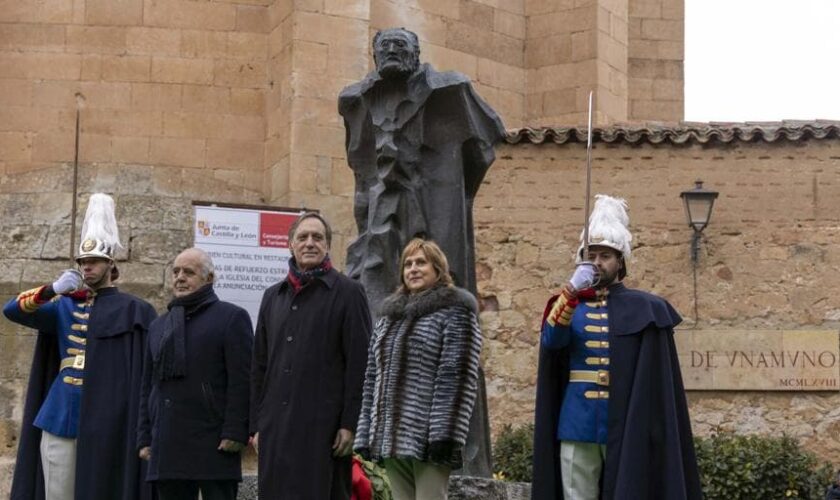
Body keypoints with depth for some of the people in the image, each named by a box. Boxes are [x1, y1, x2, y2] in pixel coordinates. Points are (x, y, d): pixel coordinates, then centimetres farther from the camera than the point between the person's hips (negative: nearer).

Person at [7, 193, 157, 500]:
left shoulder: (132, 311, 1)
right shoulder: (65, 306, 13)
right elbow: (12, 310, 2)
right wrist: (51, 290, -15)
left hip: (102, 424, -4)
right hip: (59, 418, 4)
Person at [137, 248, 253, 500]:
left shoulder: (231, 317, 1)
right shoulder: (159, 326, 21)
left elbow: (241, 381, -7)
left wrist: (234, 433, -14)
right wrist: (145, 438, 14)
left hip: (214, 447, -6)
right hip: (167, 448, 6)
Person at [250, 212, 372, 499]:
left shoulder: (347, 293, 2)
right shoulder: (273, 297, 17)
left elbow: (359, 364, -4)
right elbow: (259, 366, 19)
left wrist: (350, 424, -11)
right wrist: (257, 424, 12)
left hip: (324, 427, -5)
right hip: (275, 429, 5)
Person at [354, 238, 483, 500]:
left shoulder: (454, 312, -1)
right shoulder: (390, 314, 21)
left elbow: (457, 378, -12)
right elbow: (373, 378, 18)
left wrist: (444, 435, -20)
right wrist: (366, 434, 11)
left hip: (427, 437, -7)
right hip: (391, 437, 7)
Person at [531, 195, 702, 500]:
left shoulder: (643, 310, 5)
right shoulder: (568, 306, 12)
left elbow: (655, 380, 2)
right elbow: (551, 340, -9)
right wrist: (571, 293, -20)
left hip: (625, 428, -2)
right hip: (577, 425, 2)